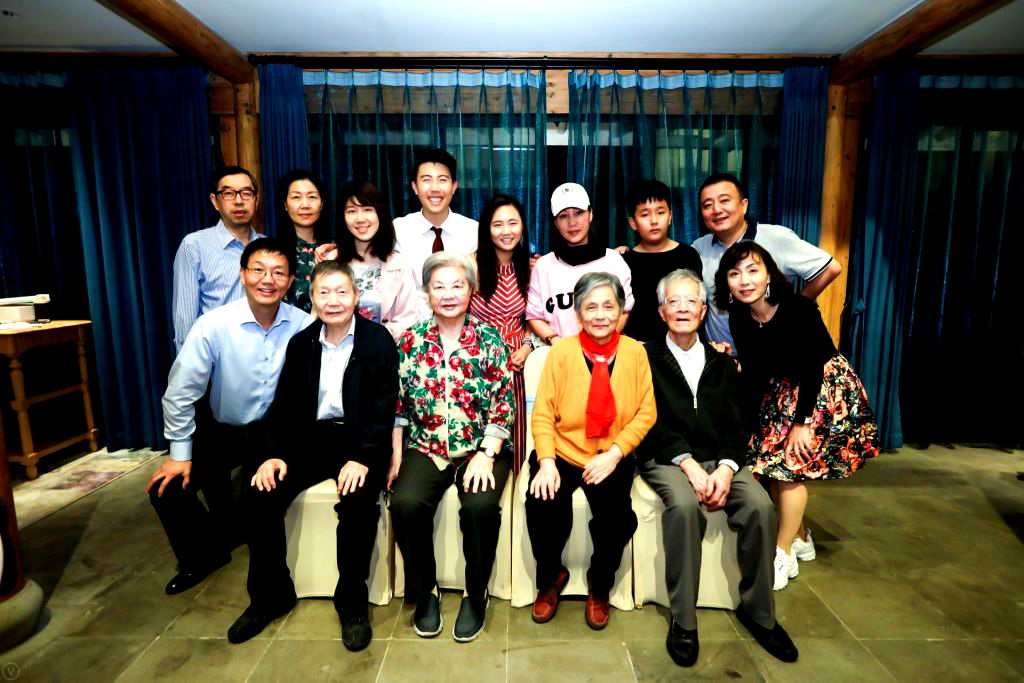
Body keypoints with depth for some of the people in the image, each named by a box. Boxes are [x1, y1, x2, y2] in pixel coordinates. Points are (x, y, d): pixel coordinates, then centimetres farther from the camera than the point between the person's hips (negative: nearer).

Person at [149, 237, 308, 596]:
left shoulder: (303, 325, -16)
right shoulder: (213, 325, -17)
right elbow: (180, 393, -11)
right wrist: (180, 454, -8)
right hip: (225, 430, 1)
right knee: (167, 489, -7)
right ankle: (205, 555, 23)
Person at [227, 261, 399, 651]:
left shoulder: (378, 340, -5)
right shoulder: (300, 343, 10)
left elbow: (384, 406, -12)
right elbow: (284, 404, 8)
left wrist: (363, 457, -24)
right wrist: (276, 454, -7)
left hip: (360, 440, -4)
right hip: (311, 436, 5)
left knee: (358, 500, -30)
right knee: (259, 495, -12)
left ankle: (352, 601, -7)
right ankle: (270, 595, 10)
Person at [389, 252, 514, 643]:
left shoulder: (490, 339, -1)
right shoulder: (411, 340, 5)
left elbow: (504, 404, -4)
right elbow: (398, 403, 7)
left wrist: (486, 455, -14)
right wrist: (396, 453, -1)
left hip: (482, 448, -1)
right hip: (425, 448, 2)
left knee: (481, 506, -28)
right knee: (405, 503, -24)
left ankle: (476, 595, 2)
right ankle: (424, 591, 4)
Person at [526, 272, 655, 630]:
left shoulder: (635, 352, 0)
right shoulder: (562, 351, -3)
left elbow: (646, 412, 0)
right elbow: (543, 413, -4)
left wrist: (614, 454, -12)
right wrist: (546, 461, -18)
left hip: (612, 457, 1)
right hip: (563, 452, 0)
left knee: (616, 514, -23)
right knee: (543, 505, -24)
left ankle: (600, 585, 13)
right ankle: (550, 578, 11)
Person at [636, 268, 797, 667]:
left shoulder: (722, 364, 17)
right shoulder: (645, 358, 6)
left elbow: (734, 427, 7)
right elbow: (651, 423, -5)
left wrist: (725, 469, -12)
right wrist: (689, 465, -18)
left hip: (719, 459, 4)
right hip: (666, 459, -3)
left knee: (761, 506, -23)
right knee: (684, 505, -33)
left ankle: (758, 610, -1)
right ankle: (683, 620, -18)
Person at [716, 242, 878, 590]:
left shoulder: (799, 309, -23)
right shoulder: (739, 319, -7)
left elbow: (813, 367, -21)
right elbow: (753, 374, -2)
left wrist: (802, 422, -20)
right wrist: (748, 422, -3)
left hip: (825, 388, -6)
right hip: (780, 394, 6)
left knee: (790, 465, -9)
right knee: (770, 463, 3)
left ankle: (784, 555, 8)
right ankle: (801, 538, 26)